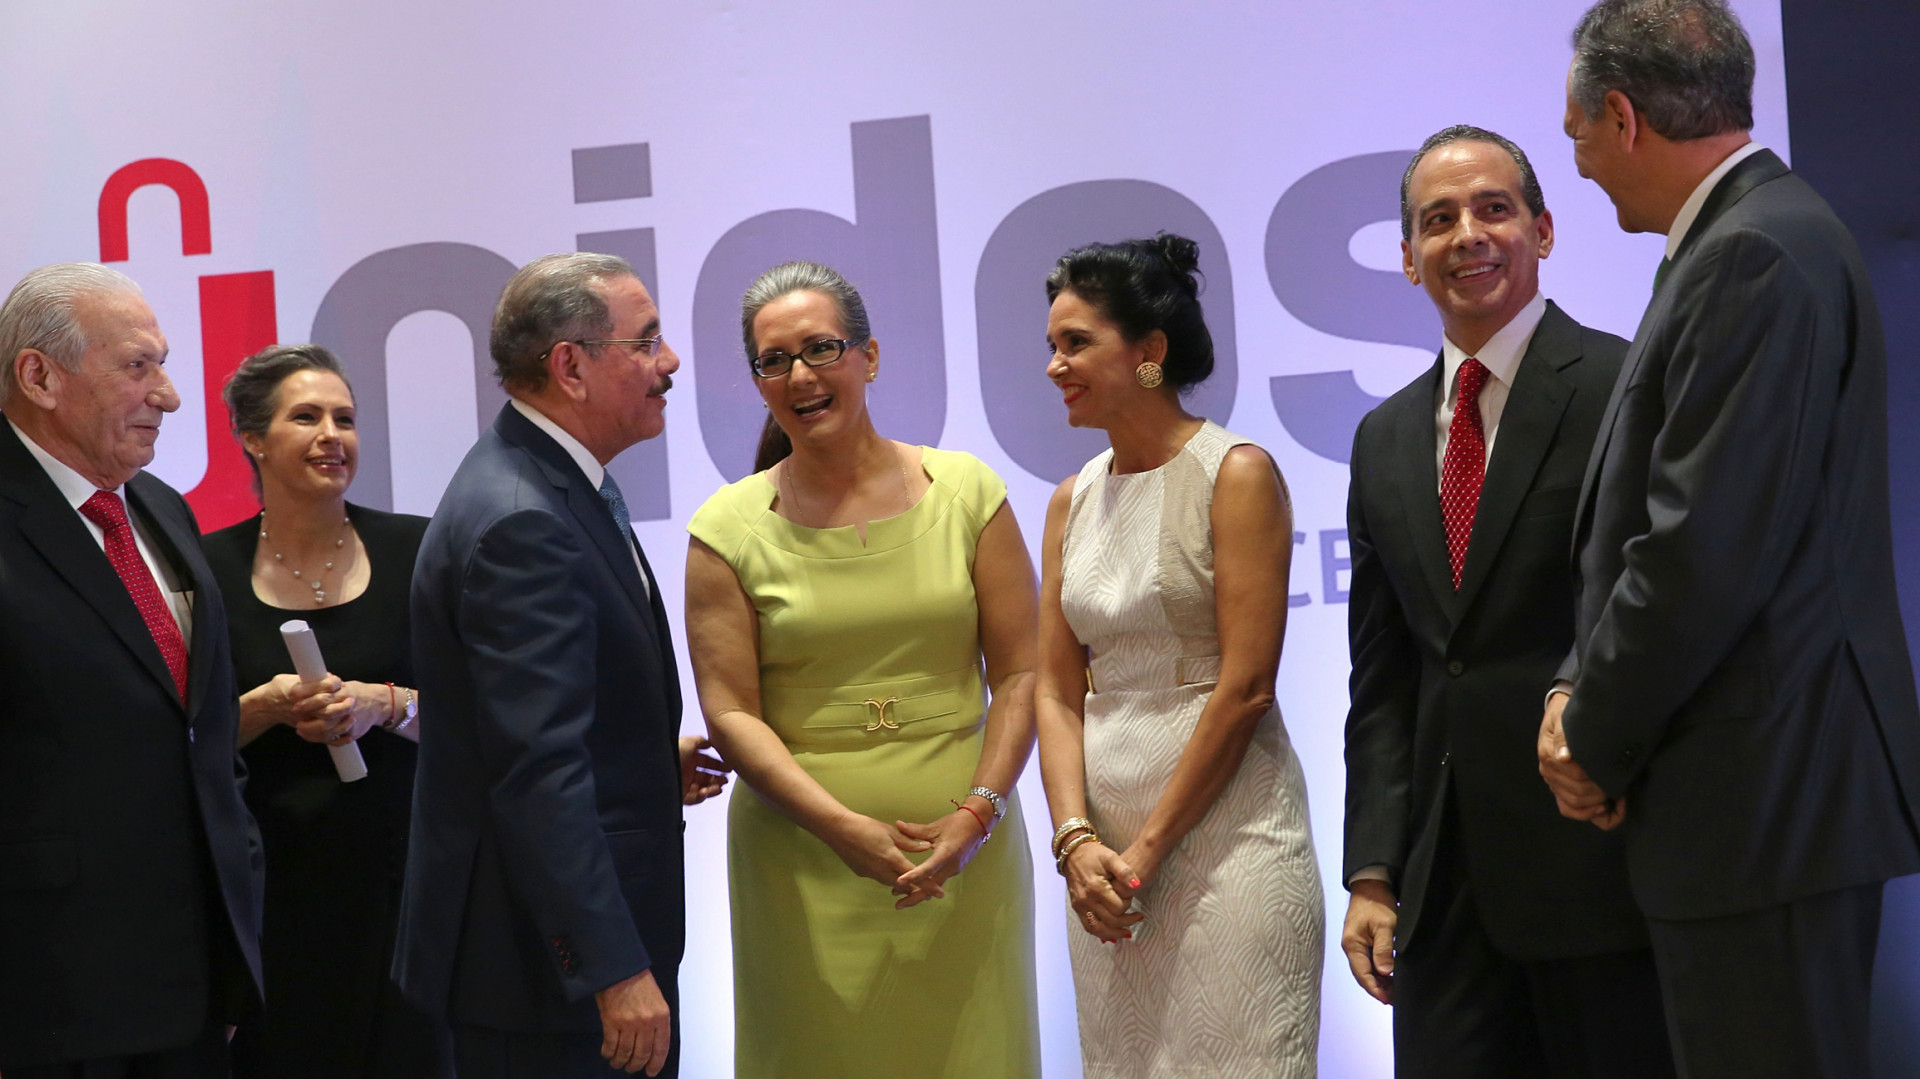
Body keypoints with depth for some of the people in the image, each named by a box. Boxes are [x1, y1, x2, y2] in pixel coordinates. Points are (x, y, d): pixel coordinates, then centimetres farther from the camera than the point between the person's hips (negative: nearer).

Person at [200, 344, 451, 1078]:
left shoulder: (413, 549, 2)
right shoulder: (210, 566, 2)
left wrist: (386, 706, -14)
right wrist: (267, 707, -14)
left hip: (397, 867, 0)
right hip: (267, 874, 0)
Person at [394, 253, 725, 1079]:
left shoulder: (557, 484, 11)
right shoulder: (522, 524, -21)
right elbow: (538, 773, -27)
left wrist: (653, 760, 17)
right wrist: (616, 970, -27)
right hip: (544, 956, -10)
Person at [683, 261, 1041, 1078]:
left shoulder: (965, 492, 4)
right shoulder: (729, 528, 1)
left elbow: (1020, 675, 3)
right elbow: (730, 711, -3)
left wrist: (978, 812, -10)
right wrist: (842, 825, -15)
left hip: (960, 850, 1)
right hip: (802, 861, -1)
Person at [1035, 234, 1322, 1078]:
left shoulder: (1237, 475, -8)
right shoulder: (1072, 501, 11)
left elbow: (1246, 685, -13)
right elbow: (1057, 691, 9)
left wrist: (1151, 847, -12)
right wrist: (1076, 839, -6)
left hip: (1225, 826, -6)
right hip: (1107, 842, 6)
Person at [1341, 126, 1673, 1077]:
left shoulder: (1631, 388, -4)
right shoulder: (1386, 441, 15)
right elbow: (1383, 679, 14)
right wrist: (1373, 874, 8)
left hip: (1601, 859, -5)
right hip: (1444, 884, 5)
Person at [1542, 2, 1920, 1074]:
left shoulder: (1758, 255, -16)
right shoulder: (1756, 235, 15)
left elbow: (1707, 549, -22)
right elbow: (1660, 522, 15)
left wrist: (1598, 743, -9)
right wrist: (1580, 693, 3)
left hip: (1769, 794, -10)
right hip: (1775, 787, 10)